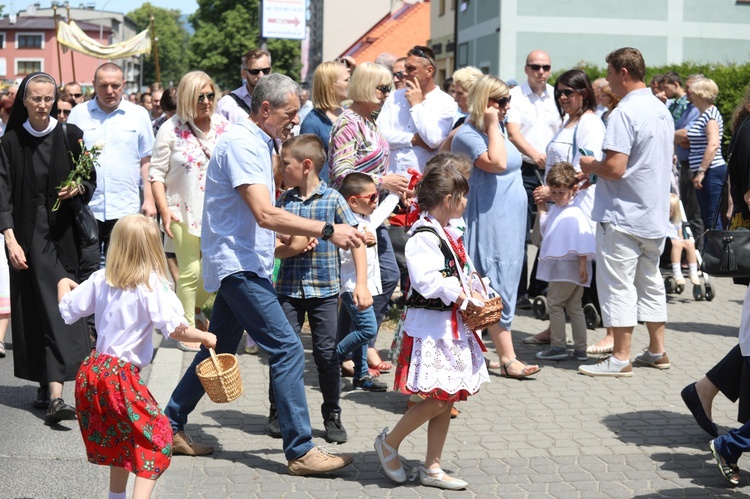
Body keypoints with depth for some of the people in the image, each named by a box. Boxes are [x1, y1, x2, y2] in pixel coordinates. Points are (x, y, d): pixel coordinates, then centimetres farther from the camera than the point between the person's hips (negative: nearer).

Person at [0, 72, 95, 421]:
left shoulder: (69, 135, 2)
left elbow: (91, 179, 10)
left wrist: (77, 189, -13)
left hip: (62, 235, 0)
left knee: (58, 310, -5)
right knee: (32, 311, 2)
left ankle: (54, 394, -7)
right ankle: (46, 386, 14)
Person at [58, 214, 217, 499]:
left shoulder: (100, 280, 4)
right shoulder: (151, 285, -13)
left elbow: (68, 310, 15)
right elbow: (175, 329, -18)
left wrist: (64, 285, 34)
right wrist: (205, 337, -2)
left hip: (90, 372, 7)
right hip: (121, 376, -7)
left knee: (120, 439, 23)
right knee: (155, 436, 1)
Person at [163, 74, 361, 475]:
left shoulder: (257, 142, 16)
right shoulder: (241, 144, -16)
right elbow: (265, 214, -26)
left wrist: (292, 240, 13)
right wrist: (327, 231, -27)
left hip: (241, 264, 11)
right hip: (238, 264, -11)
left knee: (218, 351, 16)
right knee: (287, 348, -13)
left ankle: (170, 427, 25)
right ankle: (301, 450, -10)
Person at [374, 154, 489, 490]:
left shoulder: (450, 234, 14)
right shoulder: (423, 237, -17)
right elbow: (426, 281, -27)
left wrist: (472, 296, 7)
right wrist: (460, 296, -18)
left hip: (452, 328, 10)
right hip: (429, 327, -10)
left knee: (446, 401, 10)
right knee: (437, 399, -10)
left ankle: (432, 468, 18)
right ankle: (389, 442, 11)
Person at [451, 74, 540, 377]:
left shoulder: (496, 130, 16)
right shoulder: (468, 135, -13)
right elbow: (496, 162, -27)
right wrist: (493, 125, -20)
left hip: (509, 223, 10)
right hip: (488, 224, -10)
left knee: (503, 284, 11)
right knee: (497, 286, -9)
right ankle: (507, 358, -8)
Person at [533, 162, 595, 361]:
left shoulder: (575, 213, -17)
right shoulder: (556, 209, 13)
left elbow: (582, 240, -19)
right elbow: (545, 227, 31)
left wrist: (583, 265, -21)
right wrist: (541, 208, 22)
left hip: (568, 266, -10)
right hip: (560, 265, 10)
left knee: (554, 302, -5)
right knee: (574, 306, 12)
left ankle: (558, 346, 0)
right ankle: (580, 349, 18)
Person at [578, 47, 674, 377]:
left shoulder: (625, 112, -18)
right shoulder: (662, 110, 11)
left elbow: (615, 167, -25)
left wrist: (590, 165, -4)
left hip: (623, 215, -9)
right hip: (656, 213, 9)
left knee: (618, 284, -2)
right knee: (650, 281, 16)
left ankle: (620, 358, 2)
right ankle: (657, 351, 23)